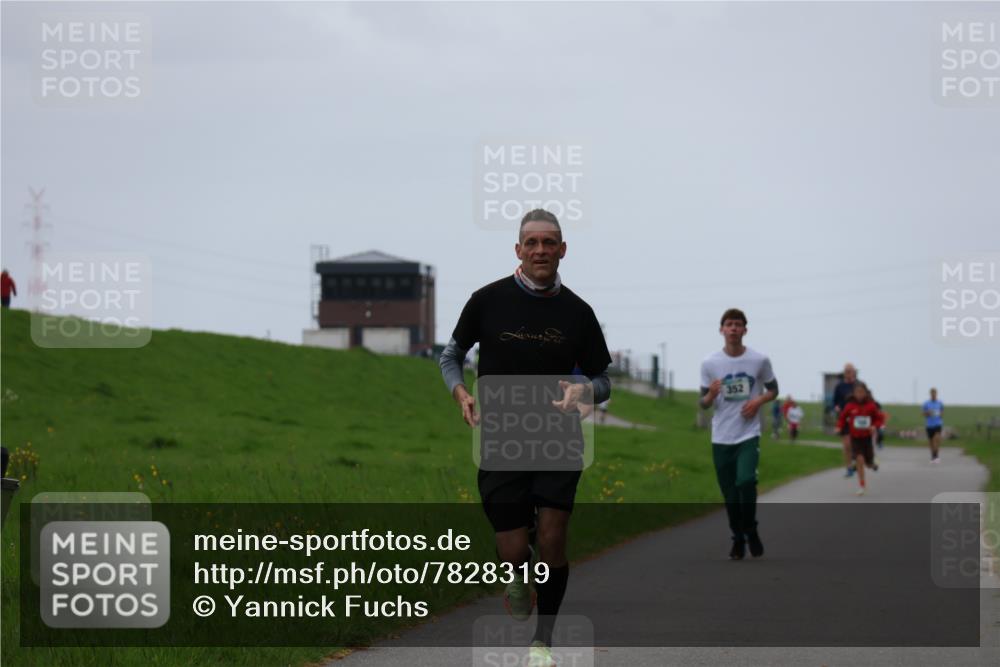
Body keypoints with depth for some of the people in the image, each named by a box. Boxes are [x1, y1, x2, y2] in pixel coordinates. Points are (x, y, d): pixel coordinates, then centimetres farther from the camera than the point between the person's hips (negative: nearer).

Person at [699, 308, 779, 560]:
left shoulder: (760, 360, -1)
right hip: (721, 437, 2)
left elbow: (773, 390, 13)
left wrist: (759, 400, -8)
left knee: (746, 481, -21)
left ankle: (751, 530, 0)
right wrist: (711, 395, -17)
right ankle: (738, 538, 21)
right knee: (730, 494, 4)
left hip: (749, 434, -2)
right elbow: (703, 404, 7)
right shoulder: (709, 364, 0)